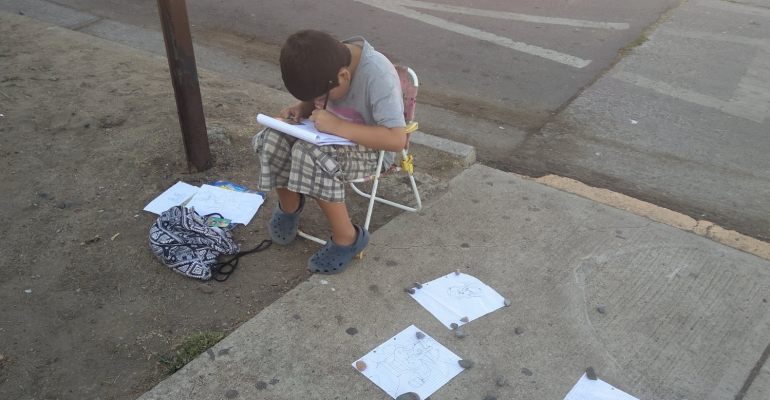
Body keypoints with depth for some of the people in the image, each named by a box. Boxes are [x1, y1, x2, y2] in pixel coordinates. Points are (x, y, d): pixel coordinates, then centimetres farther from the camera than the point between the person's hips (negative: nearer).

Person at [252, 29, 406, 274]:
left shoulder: (379, 76, -30)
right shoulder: (328, 62, -10)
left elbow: (397, 139, -35)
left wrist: (337, 126, -36)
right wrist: (301, 109, -12)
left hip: (371, 147, -6)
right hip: (331, 134, 6)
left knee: (310, 154, -32)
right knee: (274, 139, -18)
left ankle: (347, 238, -14)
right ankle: (289, 206, 11)